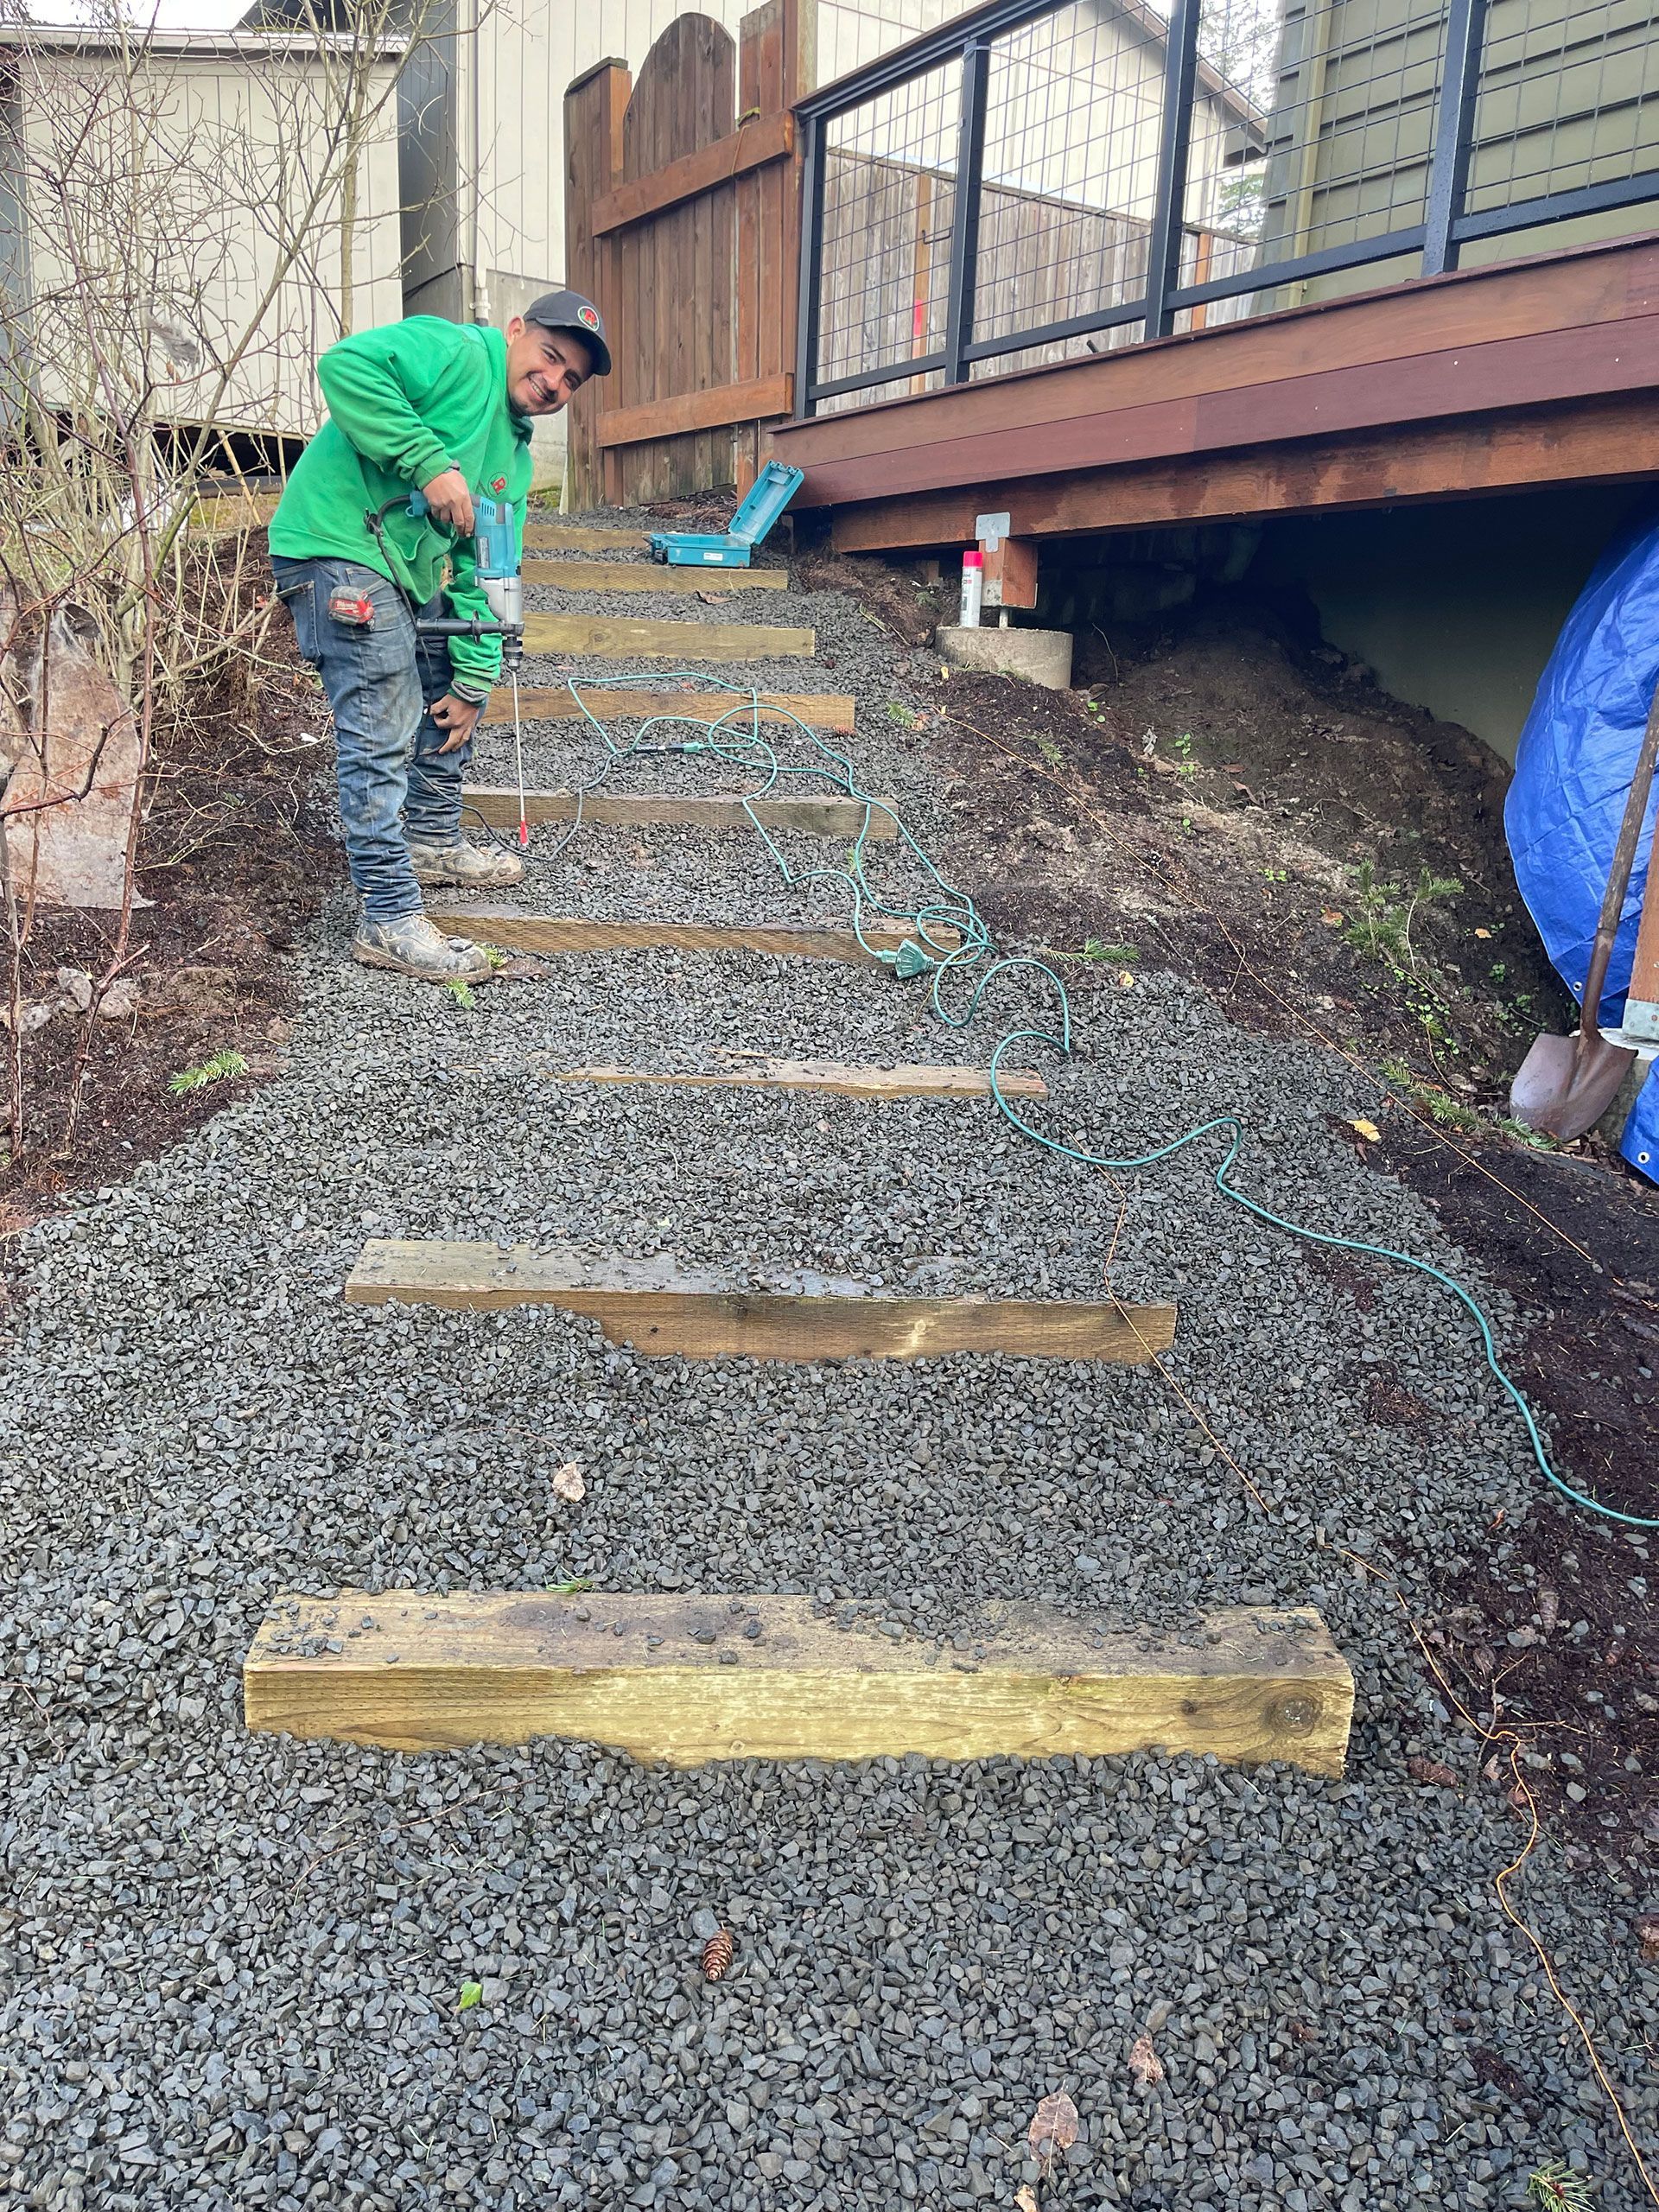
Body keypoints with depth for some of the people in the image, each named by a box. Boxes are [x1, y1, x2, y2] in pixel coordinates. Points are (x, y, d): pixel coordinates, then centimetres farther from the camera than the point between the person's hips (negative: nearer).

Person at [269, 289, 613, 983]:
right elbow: (345, 363, -23)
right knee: (382, 737, -14)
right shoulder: (456, 352, -8)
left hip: (413, 572, 10)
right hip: (340, 546, -10)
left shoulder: (515, 458, 16)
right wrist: (428, 463, -25)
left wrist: (474, 680, 6)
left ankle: (434, 843, 42)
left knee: (450, 698, 23)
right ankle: (390, 921, -11)